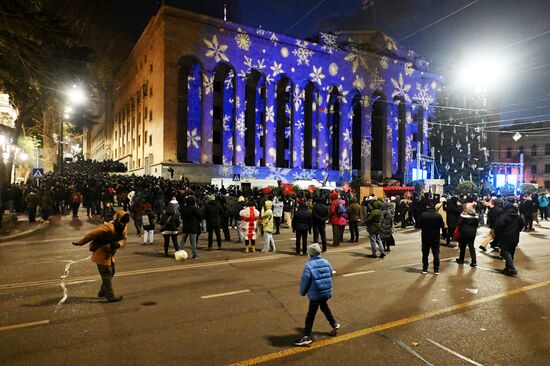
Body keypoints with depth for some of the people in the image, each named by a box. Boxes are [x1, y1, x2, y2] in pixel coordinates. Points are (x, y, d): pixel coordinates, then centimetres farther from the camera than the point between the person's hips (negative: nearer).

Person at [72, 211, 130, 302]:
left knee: (111, 273, 20)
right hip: (102, 255, -9)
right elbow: (92, 234, -25)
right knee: (107, 276, 0)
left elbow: (123, 240, -6)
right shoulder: (108, 228, -31)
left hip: (110, 255, 9)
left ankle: (102, 292, 37)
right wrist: (79, 243, -17)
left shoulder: (124, 229, -5)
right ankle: (111, 296, 13)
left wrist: (118, 244, -29)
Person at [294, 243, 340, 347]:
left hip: (315, 295, -6)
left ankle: (306, 337, 5)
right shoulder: (326, 262, 2)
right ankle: (334, 324, 42)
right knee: (324, 307, 32)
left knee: (311, 315, 2)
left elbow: (305, 281, -14)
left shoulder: (309, 265, -16)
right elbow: (330, 275, 12)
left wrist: (302, 292, 4)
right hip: (327, 292, 6)